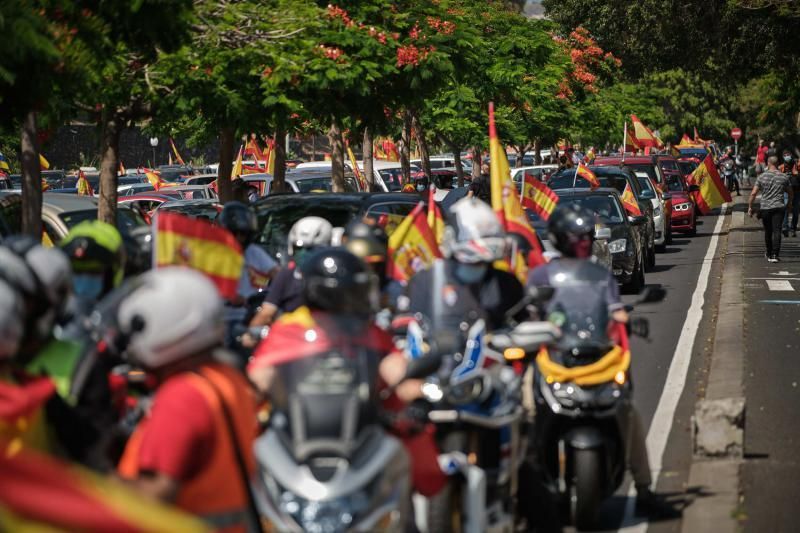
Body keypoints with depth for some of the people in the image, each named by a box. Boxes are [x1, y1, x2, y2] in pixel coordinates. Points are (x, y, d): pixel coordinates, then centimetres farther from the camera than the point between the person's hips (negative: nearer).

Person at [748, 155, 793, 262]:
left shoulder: (762, 177, -2)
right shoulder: (783, 177, 2)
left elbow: (753, 193, -3)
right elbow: (790, 192, 14)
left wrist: (750, 207, 6)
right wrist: (789, 203, 32)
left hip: (765, 208, 0)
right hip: (779, 207, 0)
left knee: (768, 232, 13)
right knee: (777, 231, -4)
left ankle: (769, 254, 26)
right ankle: (775, 255, -14)